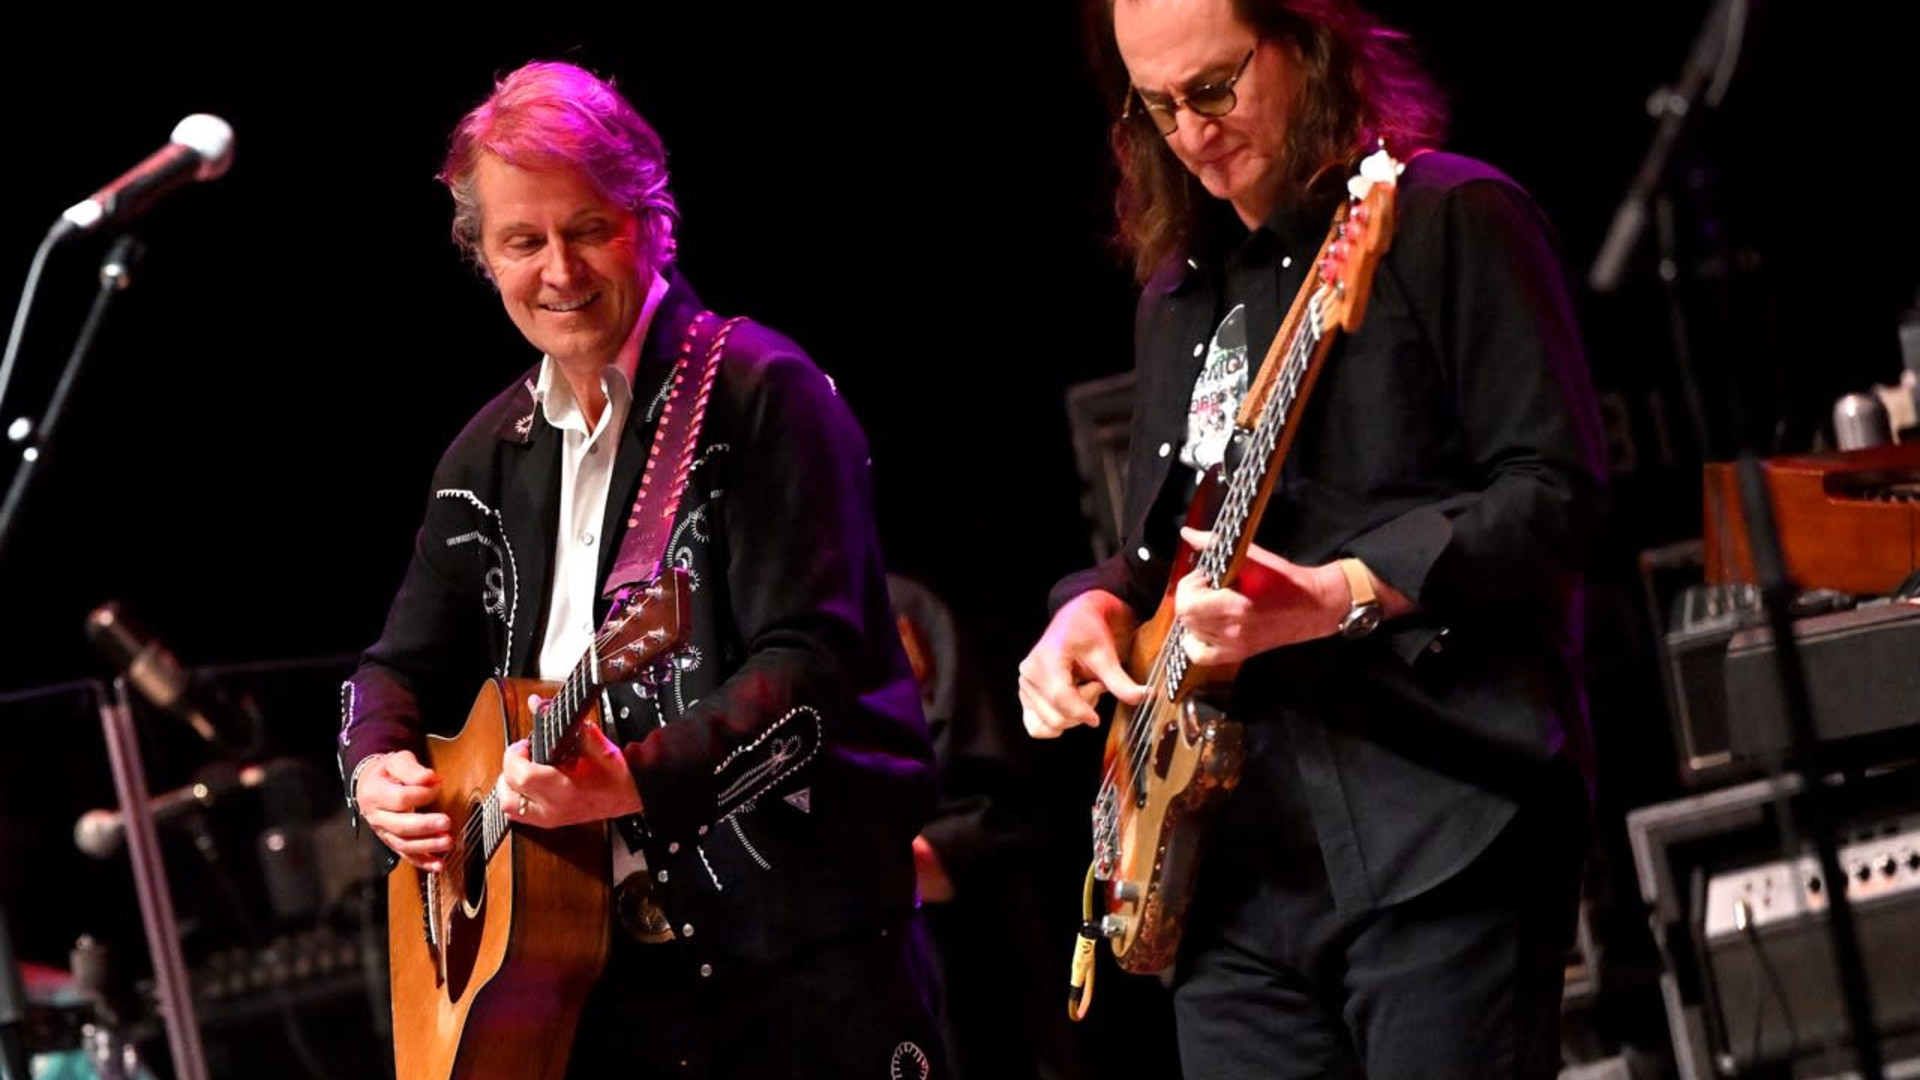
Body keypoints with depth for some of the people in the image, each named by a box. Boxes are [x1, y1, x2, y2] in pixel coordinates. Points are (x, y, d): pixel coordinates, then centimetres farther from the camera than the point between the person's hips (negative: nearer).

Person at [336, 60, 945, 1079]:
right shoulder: (492, 455, 13)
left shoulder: (762, 395, -8)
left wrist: (637, 778, -29)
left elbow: (810, 666, -16)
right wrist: (377, 769, -2)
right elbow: (400, 668, 21)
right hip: (601, 963, 6)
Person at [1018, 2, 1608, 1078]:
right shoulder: (1181, 292, 21)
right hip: (1239, 857, 7)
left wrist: (1341, 595, -21)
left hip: (1439, 829, -7)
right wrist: (1098, 608, 6)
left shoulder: (1451, 218, -2)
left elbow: (1558, 494, -10)